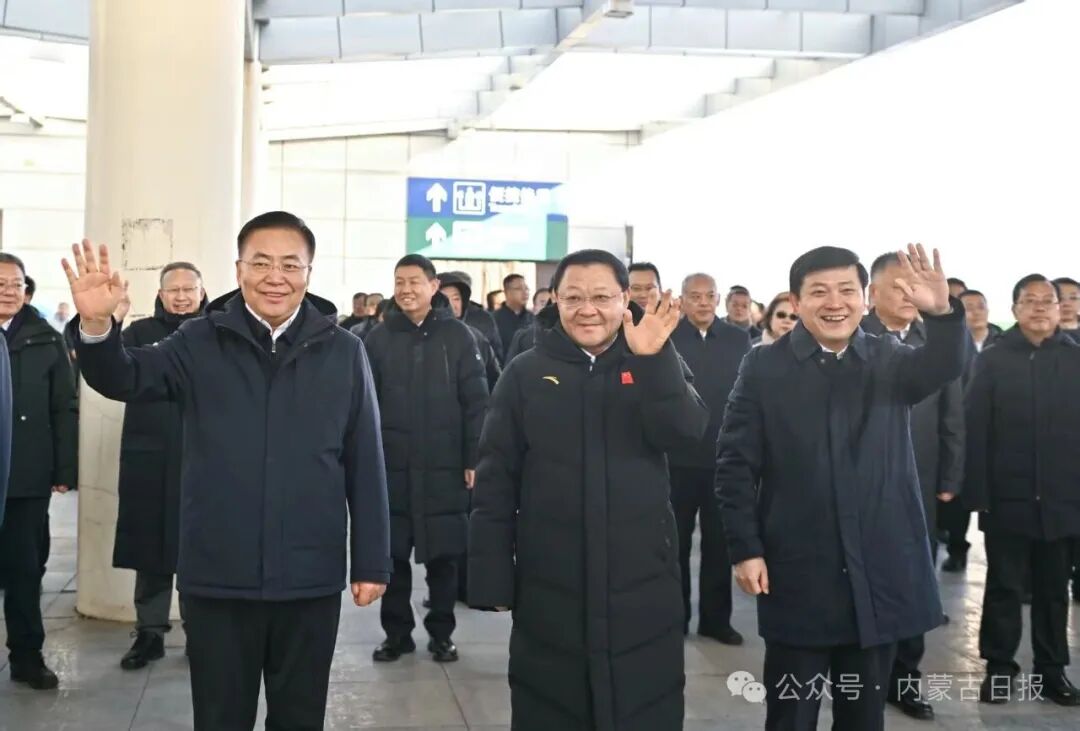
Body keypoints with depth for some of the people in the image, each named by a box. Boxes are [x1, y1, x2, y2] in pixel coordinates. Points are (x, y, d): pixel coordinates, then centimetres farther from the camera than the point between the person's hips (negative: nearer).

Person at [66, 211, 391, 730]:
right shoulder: (200, 342, 0)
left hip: (311, 578, 0)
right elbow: (125, 379, -11)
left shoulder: (343, 352, -1)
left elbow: (365, 464, 1)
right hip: (217, 576, 0)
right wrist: (96, 325, -32)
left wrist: (371, 562, 1)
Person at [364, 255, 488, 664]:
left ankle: (441, 632, 22)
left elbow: (476, 402, -2)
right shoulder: (378, 339, 4)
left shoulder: (458, 336, -1)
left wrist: (474, 459, -6)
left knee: (443, 555, 7)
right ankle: (396, 631, 22)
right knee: (393, 554, 8)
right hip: (391, 466, 1)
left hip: (444, 466, -1)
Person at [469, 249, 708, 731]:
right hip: (549, 588, -1)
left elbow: (686, 432, -13)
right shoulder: (526, 374, 0)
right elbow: (495, 482, -1)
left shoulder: (654, 367, 5)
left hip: (642, 584, 1)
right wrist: (492, 578, -5)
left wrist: (653, 359, -26)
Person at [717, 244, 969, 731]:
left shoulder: (889, 360, 5)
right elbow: (735, 464, -3)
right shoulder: (764, 367, -3)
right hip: (797, 575, -2)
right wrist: (744, 548, -9)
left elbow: (946, 366, -16)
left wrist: (942, 312, -36)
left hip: (880, 572, 3)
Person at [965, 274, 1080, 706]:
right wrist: (977, 493, -10)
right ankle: (999, 667, 20)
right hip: (1007, 497, -1)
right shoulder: (993, 360, -1)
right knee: (1004, 586, 8)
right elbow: (975, 430, -4)